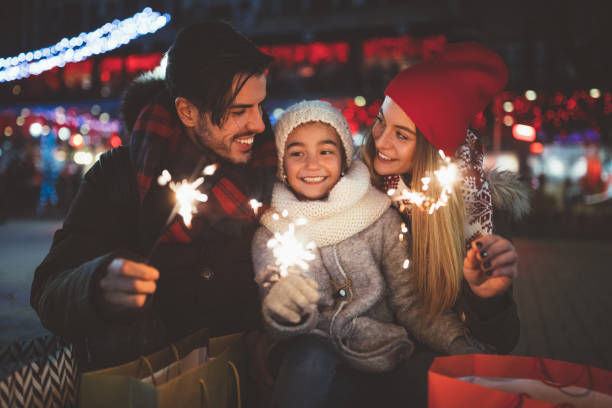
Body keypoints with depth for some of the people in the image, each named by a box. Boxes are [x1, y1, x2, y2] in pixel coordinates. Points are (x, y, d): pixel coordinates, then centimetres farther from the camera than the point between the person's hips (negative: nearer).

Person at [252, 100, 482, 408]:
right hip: (315, 355, -2)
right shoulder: (270, 235, -3)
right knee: (310, 358, -31)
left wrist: (461, 347, -21)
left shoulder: (380, 217, -4)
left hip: (381, 356, 2)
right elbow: (283, 329, -10)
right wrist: (281, 309, -35)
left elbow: (409, 301, -4)